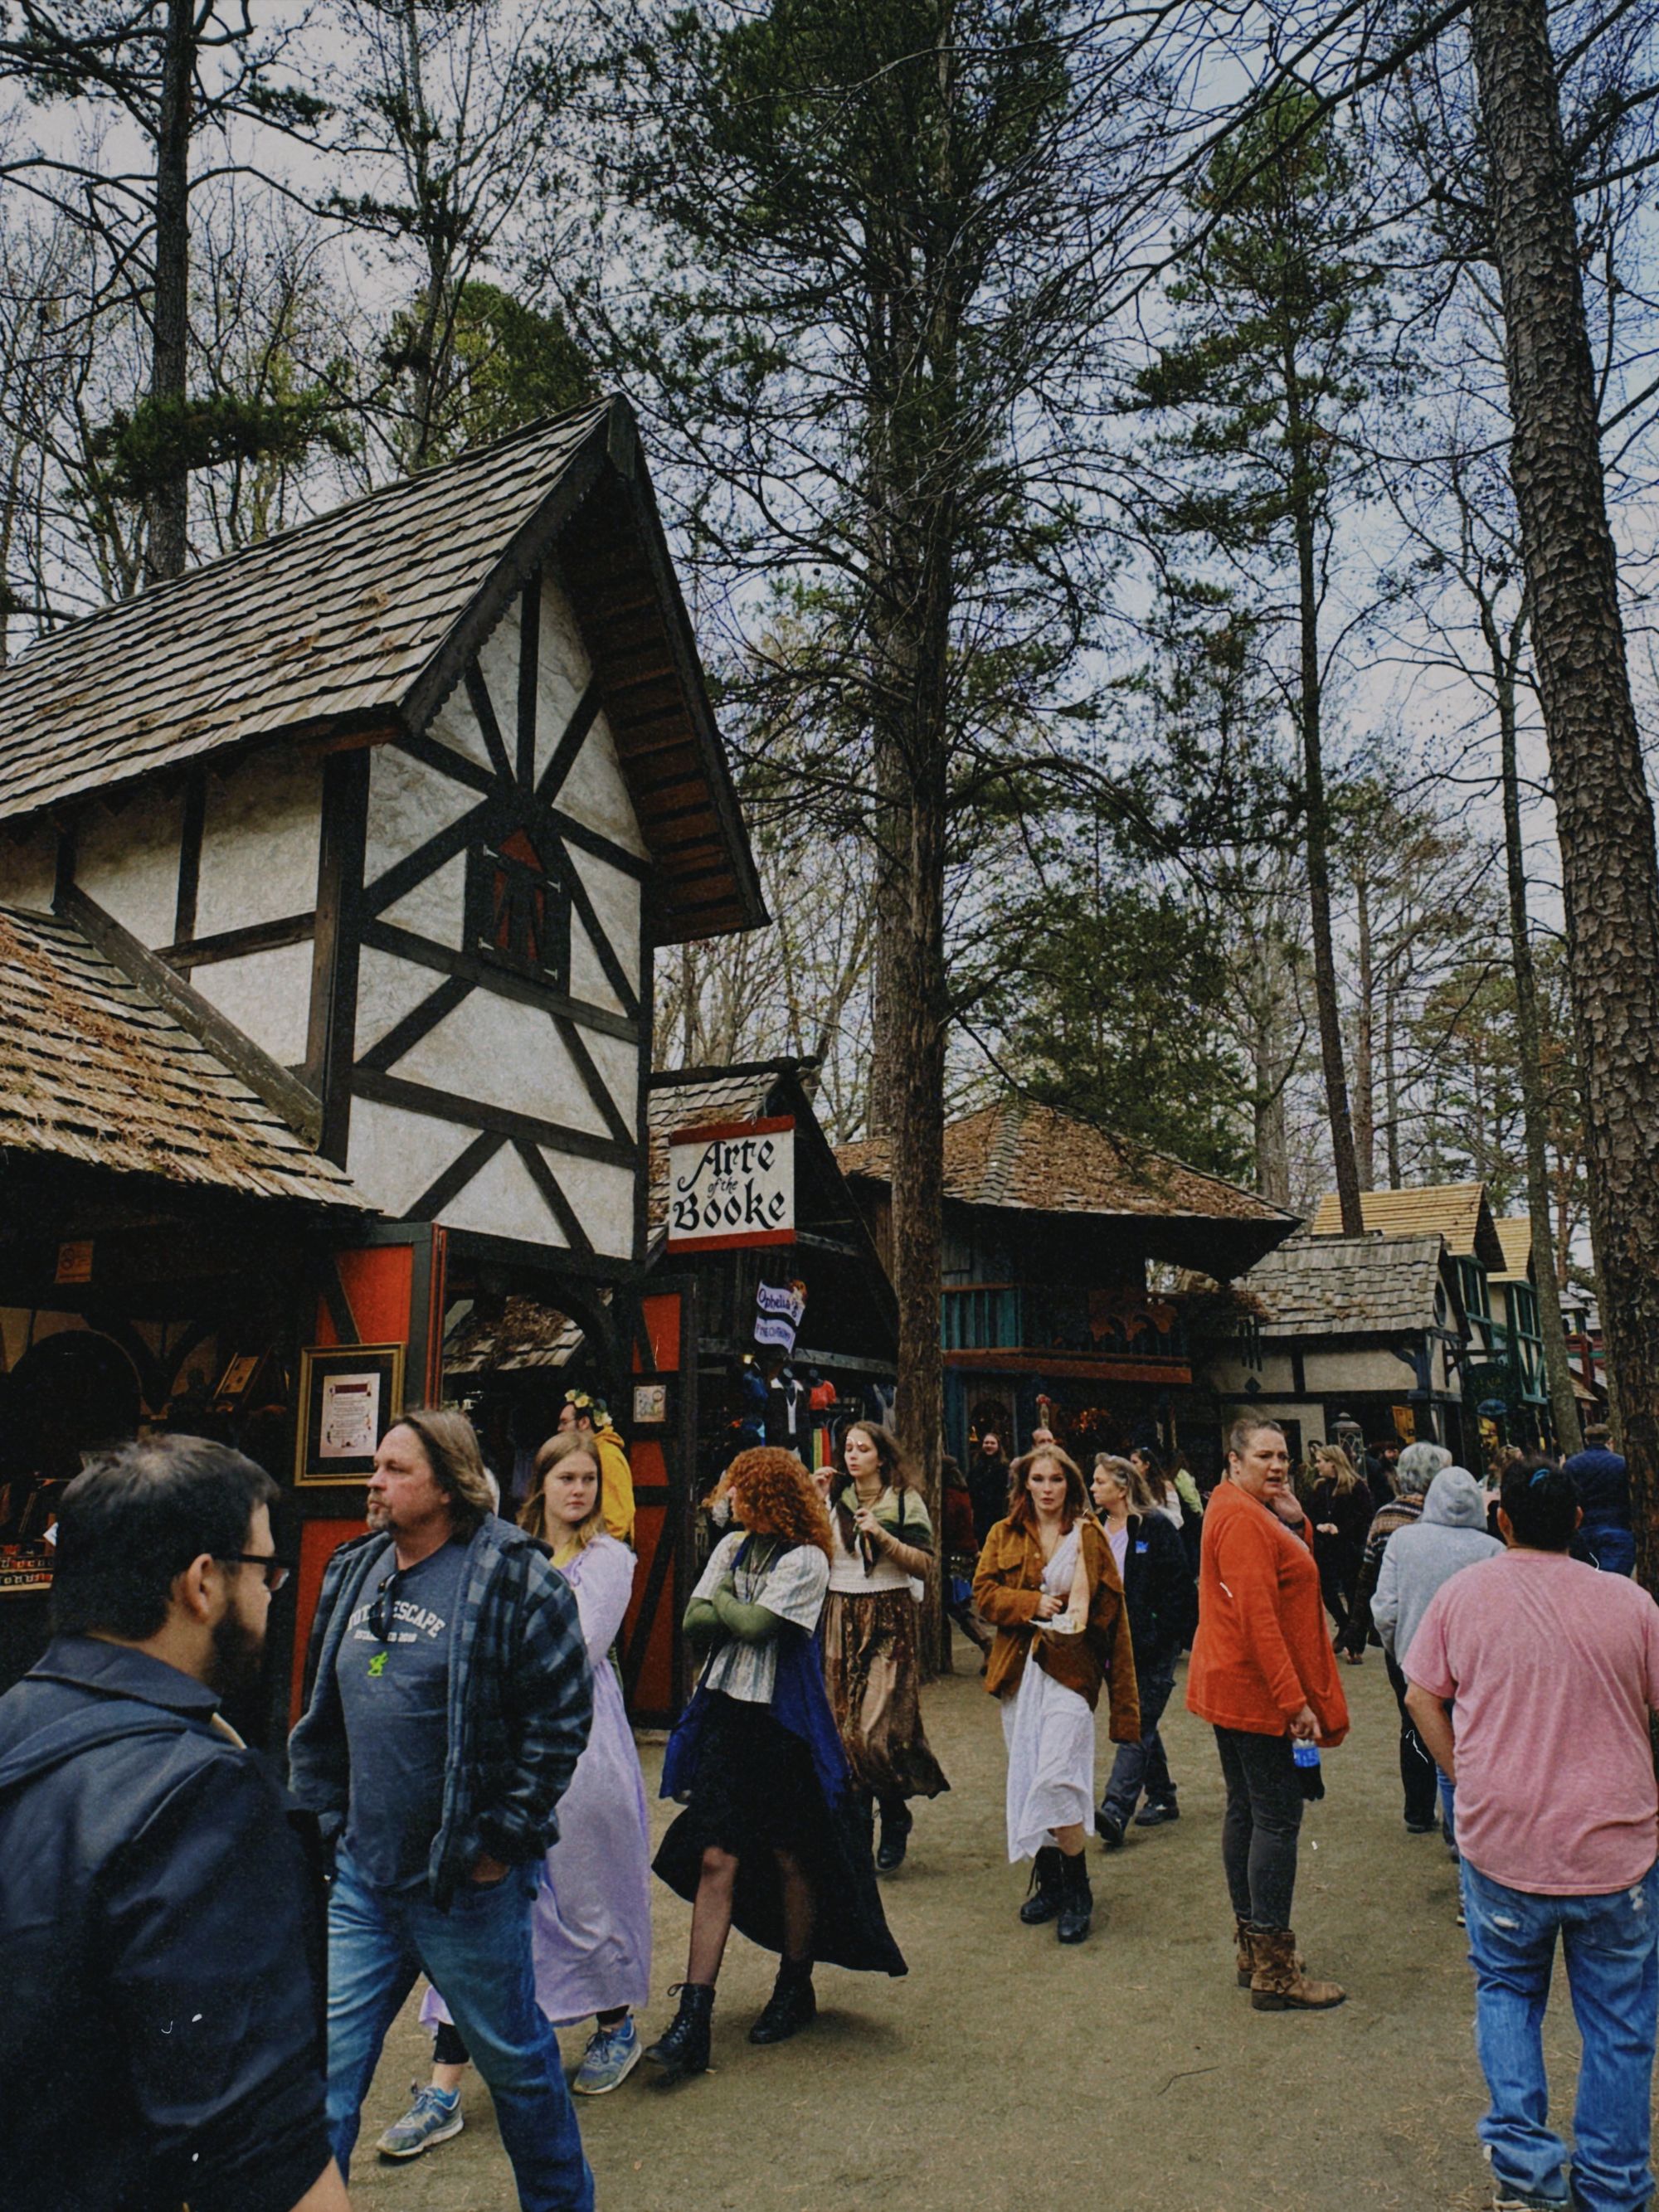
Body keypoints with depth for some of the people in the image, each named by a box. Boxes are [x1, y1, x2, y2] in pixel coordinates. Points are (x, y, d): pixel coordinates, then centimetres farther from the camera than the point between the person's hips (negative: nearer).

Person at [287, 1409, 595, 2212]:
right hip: (360, 1875, 5)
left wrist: (502, 1837, -13)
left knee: (515, 2059, 14)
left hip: (466, 1883, -5)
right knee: (325, 2063, 10)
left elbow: (562, 1716, -16)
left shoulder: (514, 1577, -17)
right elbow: (323, 1712, 15)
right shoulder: (354, 1571, 5)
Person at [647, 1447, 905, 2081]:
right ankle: (693, 2018, 2)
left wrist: (723, 1603, -3)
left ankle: (795, 1989, 30)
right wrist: (736, 1615, -13)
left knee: (793, 1860, 10)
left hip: (785, 1723, -5)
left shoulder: (805, 1560, -12)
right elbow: (694, 1621, 4)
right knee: (715, 1860, 0)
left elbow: (756, 1624, -21)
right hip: (727, 1715, 5)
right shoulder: (731, 1546, 9)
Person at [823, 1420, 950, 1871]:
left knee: (879, 1727, -9)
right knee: (844, 1725, 3)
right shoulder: (833, 1500, 10)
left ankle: (896, 1816, 13)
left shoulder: (905, 1502, 1)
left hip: (889, 1619, -3)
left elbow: (922, 1562, -5)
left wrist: (882, 1535, -16)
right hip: (840, 1618, 4)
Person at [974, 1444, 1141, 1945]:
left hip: (1070, 1666, -3)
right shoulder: (1003, 1536, 9)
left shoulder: (1088, 1535, 3)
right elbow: (984, 1593, 1)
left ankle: (1077, 1891, 2)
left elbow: (1108, 1604, 7)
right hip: (1019, 1668, 4)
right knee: (1027, 1778, 8)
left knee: (1055, 1777, -14)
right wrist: (1033, 1604, -11)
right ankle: (1048, 1882, 24)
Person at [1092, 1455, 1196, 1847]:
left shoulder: (1153, 1527, -11)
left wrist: (1165, 1632, -14)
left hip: (1152, 1642, -7)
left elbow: (1178, 1584, -10)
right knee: (1140, 1722, 15)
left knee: (1137, 1726, -8)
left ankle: (1116, 1810, -14)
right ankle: (1161, 1797, 28)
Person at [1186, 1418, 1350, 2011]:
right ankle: (1274, 1971, 0)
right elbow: (1258, 1618, -25)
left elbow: (1293, 1568, 15)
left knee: (1245, 1811, 16)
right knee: (1277, 1818, -6)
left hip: (1233, 1689, 11)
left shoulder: (1237, 1511, 15)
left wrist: (1293, 1517, 3)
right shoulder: (1243, 1520, -19)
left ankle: (1252, 1947, 26)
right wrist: (1296, 1700, -24)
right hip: (1256, 1693, -11)